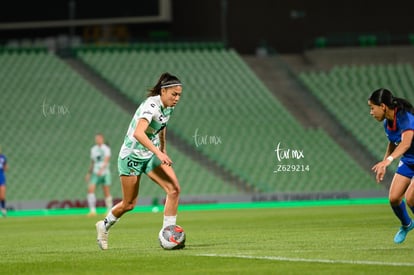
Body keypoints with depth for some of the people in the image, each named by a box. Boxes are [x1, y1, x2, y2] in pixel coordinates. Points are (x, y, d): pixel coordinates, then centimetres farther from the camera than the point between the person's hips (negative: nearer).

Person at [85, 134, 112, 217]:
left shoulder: (106, 148, -4)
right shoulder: (93, 149, 14)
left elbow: (106, 161, -16)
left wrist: (101, 170, -30)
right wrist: (89, 173, 17)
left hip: (104, 172, -4)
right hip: (95, 173, 4)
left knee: (106, 193, -1)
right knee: (90, 189, -14)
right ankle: (92, 210, -16)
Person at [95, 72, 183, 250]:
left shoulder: (168, 107, 0)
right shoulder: (151, 106, -26)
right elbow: (138, 133, -41)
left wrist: (164, 152, 22)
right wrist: (158, 153, -48)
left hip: (152, 155, 7)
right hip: (132, 155, -7)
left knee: (174, 189, -14)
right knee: (129, 204, 5)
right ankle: (104, 226, 33)